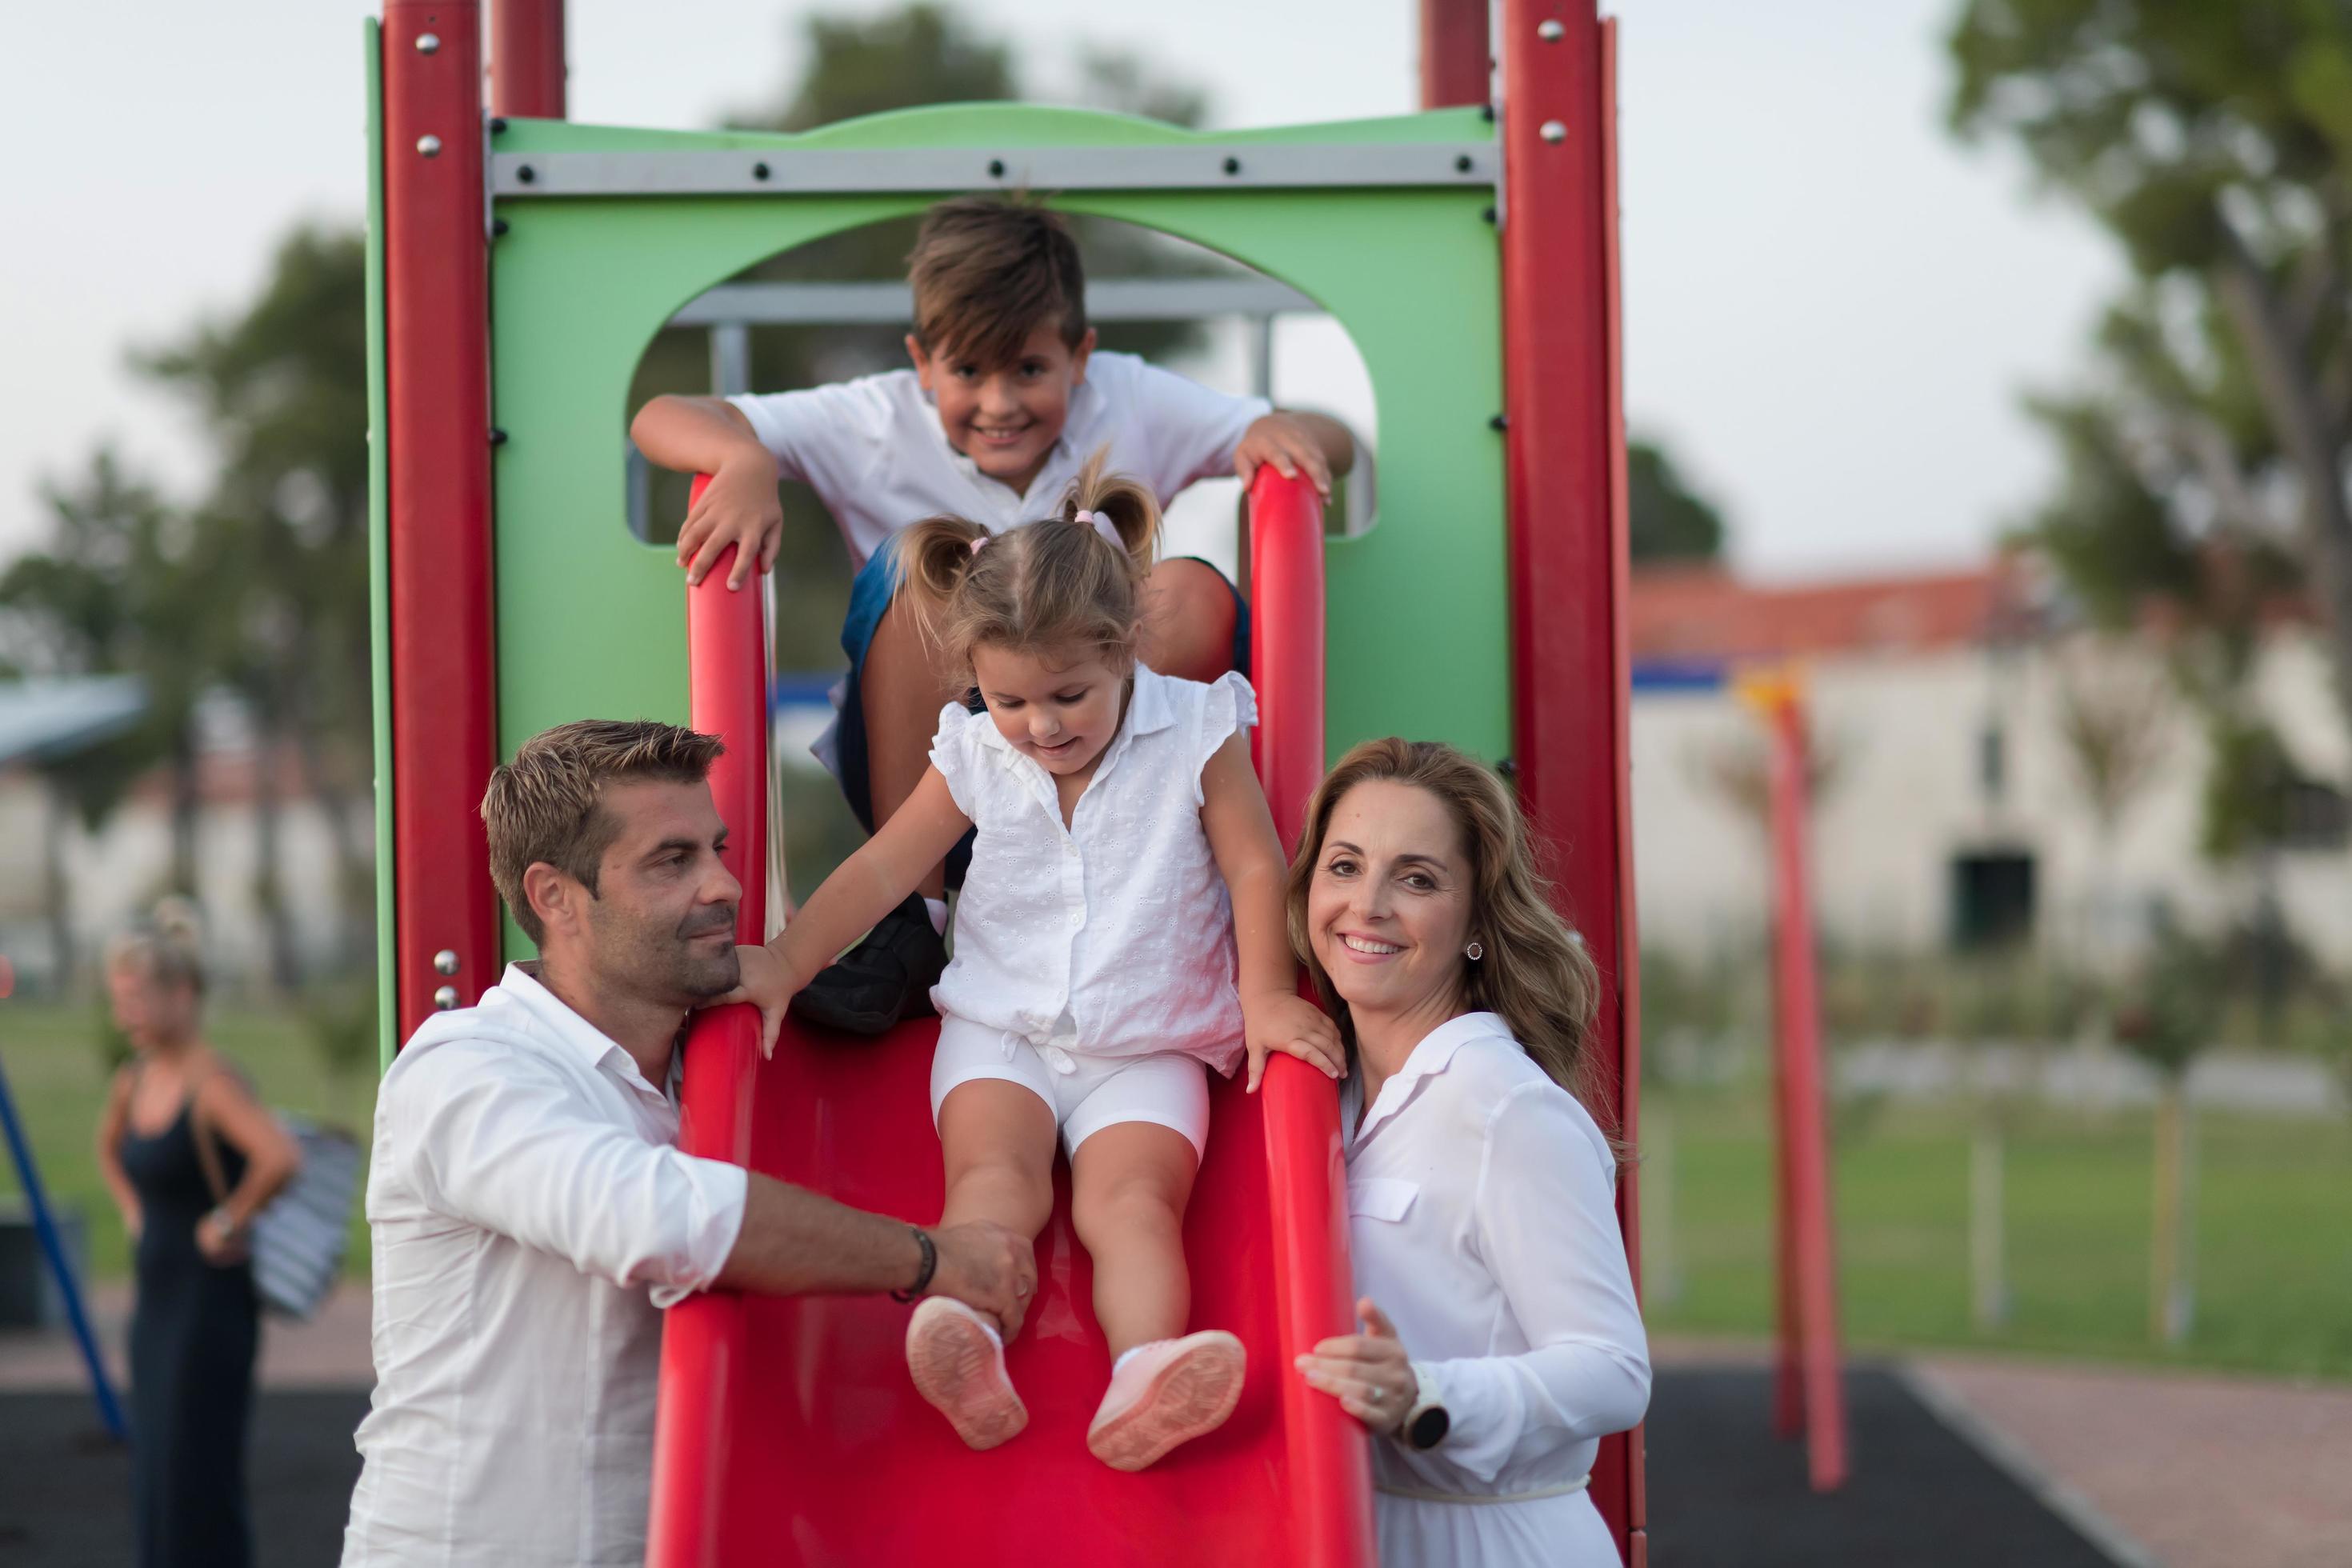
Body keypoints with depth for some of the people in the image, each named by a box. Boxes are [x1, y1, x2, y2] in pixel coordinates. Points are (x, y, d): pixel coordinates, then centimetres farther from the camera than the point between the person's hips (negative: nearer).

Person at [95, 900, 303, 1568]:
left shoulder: (212, 1083, -18)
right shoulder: (134, 1081, 8)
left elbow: (281, 1158, -36)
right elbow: (109, 1147, 32)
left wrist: (230, 1222, -23)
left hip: (211, 1303, -9)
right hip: (155, 1298, 9)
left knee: (199, 1483, -6)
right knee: (154, 1479, 13)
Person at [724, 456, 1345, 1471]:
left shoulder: (1195, 733, -4)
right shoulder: (976, 756, 2)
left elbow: (1254, 866, -3)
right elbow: (886, 866, 7)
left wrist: (1265, 995, -13)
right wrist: (785, 963, 3)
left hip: (1146, 1045, -2)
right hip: (1000, 1026, 2)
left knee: (1130, 1196, -25)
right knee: (993, 1170, -25)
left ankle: (1144, 1374, -48)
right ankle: (968, 1353, -48)